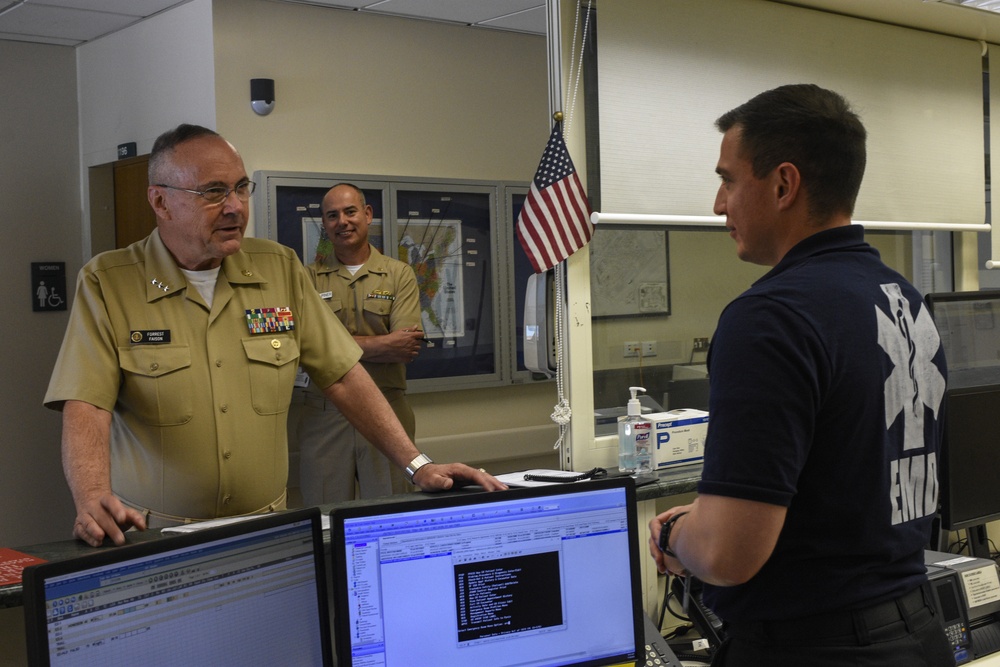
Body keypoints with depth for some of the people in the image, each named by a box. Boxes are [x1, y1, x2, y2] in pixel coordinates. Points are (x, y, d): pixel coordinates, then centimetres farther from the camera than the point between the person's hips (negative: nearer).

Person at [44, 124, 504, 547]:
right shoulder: (106, 284, -3)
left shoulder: (280, 268, 7)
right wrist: (93, 499, -31)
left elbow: (343, 376, 7)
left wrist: (417, 465, -1)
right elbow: (86, 408, -12)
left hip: (266, 531, 3)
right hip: (152, 538, -3)